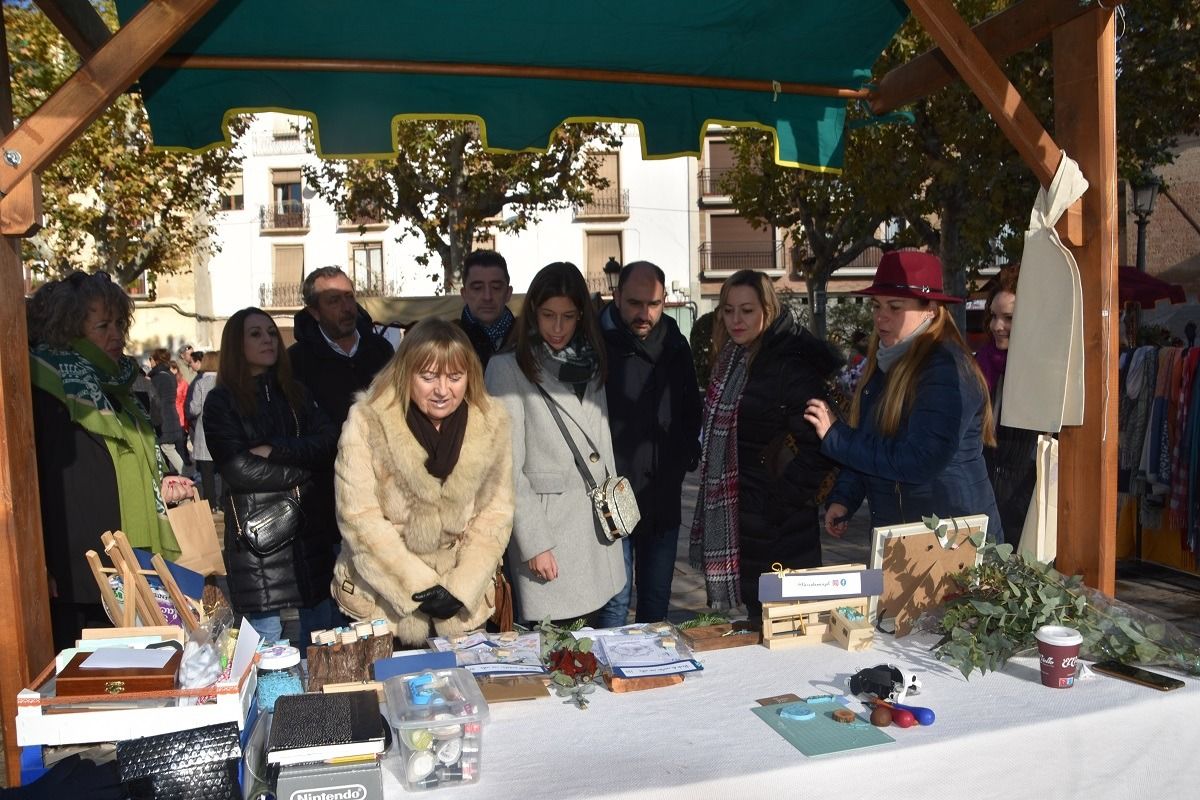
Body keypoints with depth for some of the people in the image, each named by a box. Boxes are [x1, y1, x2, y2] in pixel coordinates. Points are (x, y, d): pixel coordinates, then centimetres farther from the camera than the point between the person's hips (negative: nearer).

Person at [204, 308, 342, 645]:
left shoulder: (295, 392, 14)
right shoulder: (221, 401, 1)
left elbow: (329, 443, -1)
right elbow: (239, 469, -12)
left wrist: (274, 450, -12)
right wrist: (303, 467, -6)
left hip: (311, 524, 4)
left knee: (321, 629, 10)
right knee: (266, 639, -1)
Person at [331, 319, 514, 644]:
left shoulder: (492, 425, -6)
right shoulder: (367, 422, -14)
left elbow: (495, 514, -4)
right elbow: (359, 518, -16)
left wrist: (461, 588, -14)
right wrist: (420, 587, -18)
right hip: (379, 602, -2)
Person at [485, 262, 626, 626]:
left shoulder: (590, 363, 13)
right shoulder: (507, 367, -5)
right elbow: (509, 466, -9)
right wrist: (533, 543, -12)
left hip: (597, 525, 5)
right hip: (547, 524, -5)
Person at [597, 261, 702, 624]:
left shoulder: (675, 346, 8)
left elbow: (692, 413, 21)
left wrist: (687, 456, 9)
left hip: (664, 500, 5)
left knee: (657, 601, 17)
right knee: (614, 603, 2)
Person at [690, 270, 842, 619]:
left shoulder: (792, 365, -17)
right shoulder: (730, 359, 11)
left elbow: (816, 446, -20)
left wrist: (784, 498, -17)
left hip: (775, 525, -8)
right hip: (732, 517, 8)